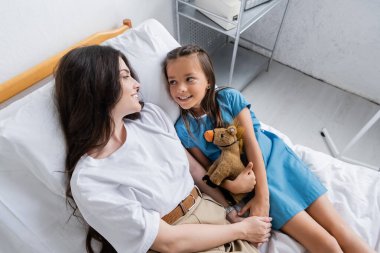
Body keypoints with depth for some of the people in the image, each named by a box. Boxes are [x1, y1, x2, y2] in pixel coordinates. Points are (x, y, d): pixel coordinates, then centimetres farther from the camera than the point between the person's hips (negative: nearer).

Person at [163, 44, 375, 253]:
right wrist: (228, 183, -20)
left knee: (340, 229, 2)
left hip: (276, 157, 2)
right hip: (247, 178, -1)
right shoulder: (183, 129, -8)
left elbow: (251, 141, -12)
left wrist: (262, 196, -14)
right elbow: (207, 166, 1)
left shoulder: (230, 97, -10)